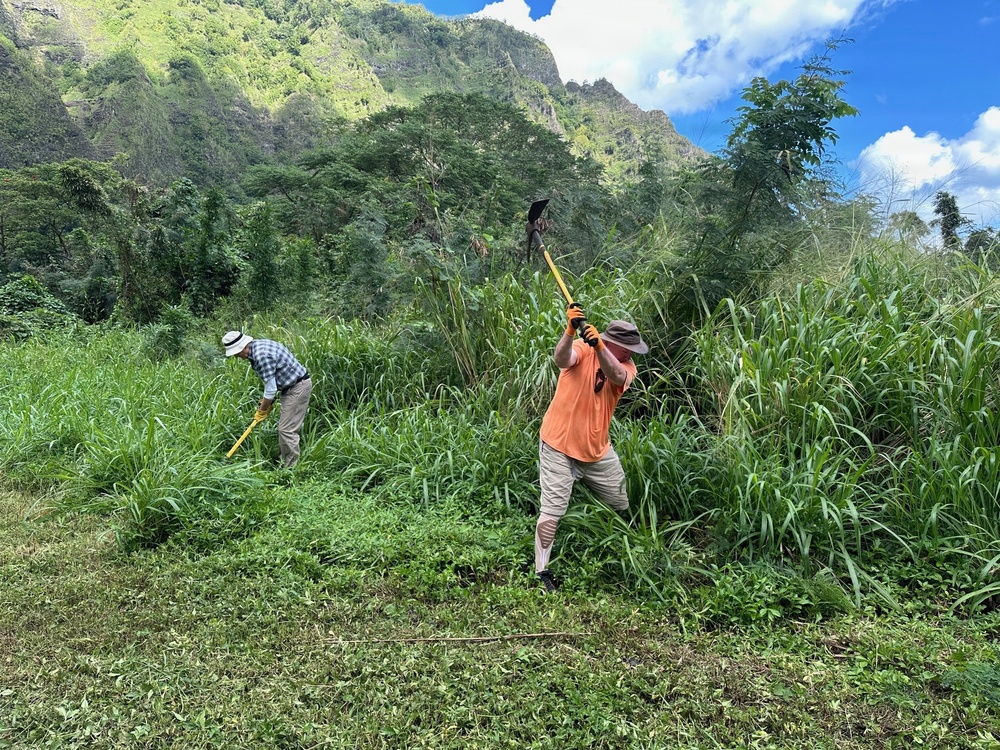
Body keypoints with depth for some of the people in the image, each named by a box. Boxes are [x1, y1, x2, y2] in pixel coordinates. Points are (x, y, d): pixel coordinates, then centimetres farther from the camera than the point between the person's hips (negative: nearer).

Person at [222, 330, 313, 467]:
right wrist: (265, 400, 10)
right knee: (284, 427, 15)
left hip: (298, 387, -10)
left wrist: (262, 409, -7)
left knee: (287, 429, -9)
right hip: (291, 385, 10)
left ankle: (291, 467, -2)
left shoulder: (262, 355, -26)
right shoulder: (256, 346, 5)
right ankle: (286, 462, 23)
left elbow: (271, 388, -21)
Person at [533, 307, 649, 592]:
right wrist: (570, 330, -53)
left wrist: (598, 345, -45)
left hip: (598, 449, 5)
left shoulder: (627, 367, -3)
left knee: (622, 505, 16)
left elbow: (616, 376, -28)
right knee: (552, 510, -9)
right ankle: (541, 573, 3)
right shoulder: (581, 349, -12)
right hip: (559, 444, -5)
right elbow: (561, 359, -35)